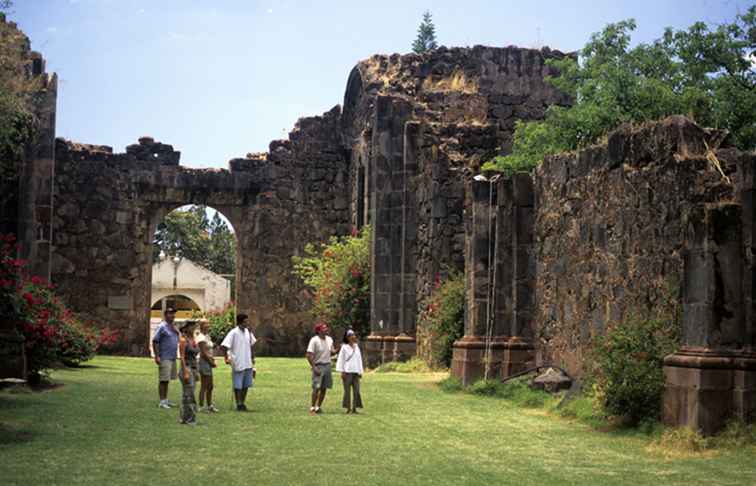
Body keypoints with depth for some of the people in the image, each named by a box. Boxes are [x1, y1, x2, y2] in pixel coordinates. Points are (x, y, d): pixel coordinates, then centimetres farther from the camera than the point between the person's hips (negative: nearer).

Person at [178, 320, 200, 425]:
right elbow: (182, 357, -14)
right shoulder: (183, 340, -10)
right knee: (189, 394, -8)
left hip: (194, 369, 8)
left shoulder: (193, 340, 13)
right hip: (187, 368, -8)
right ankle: (189, 418, -5)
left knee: (187, 394, 11)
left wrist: (196, 372, 17)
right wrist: (185, 373, -19)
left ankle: (183, 417, 17)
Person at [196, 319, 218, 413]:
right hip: (204, 362, -9)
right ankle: (201, 406, 1)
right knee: (204, 386, -4)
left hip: (208, 362, 9)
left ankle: (209, 405, 22)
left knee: (210, 386, 14)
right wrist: (211, 362, -13)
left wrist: (212, 359, 2)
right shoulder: (201, 337, -13)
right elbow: (204, 353, -18)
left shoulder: (207, 336, 14)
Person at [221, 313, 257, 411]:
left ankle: (242, 403, 23)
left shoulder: (248, 332, 7)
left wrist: (252, 358, 19)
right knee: (238, 386, 1)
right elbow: (224, 346, -17)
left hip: (248, 364, 6)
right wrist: (226, 358, -19)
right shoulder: (233, 333, -13)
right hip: (238, 364, -6)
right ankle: (239, 405, 9)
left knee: (246, 385, 11)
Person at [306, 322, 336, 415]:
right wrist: (314, 368, -20)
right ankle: (312, 408, -4)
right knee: (316, 388, -11)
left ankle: (318, 407, 18)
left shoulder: (329, 339, 9)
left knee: (324, 388, 8)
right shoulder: (314, 340, -12)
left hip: (327, 365, 6)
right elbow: (309, 355, -15)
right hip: (318, 366, -6)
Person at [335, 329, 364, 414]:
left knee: (356, 390, 0)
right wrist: (342, 372, -7)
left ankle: (354, 408, 5)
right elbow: (341, 360, -2)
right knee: (347, 390, -2)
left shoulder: (357, 347, 13)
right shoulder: (344, 347, -2)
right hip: (347, 372, -5)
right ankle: (348, 408, 2)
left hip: (356, 372, 5)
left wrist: (360, 372, 13)